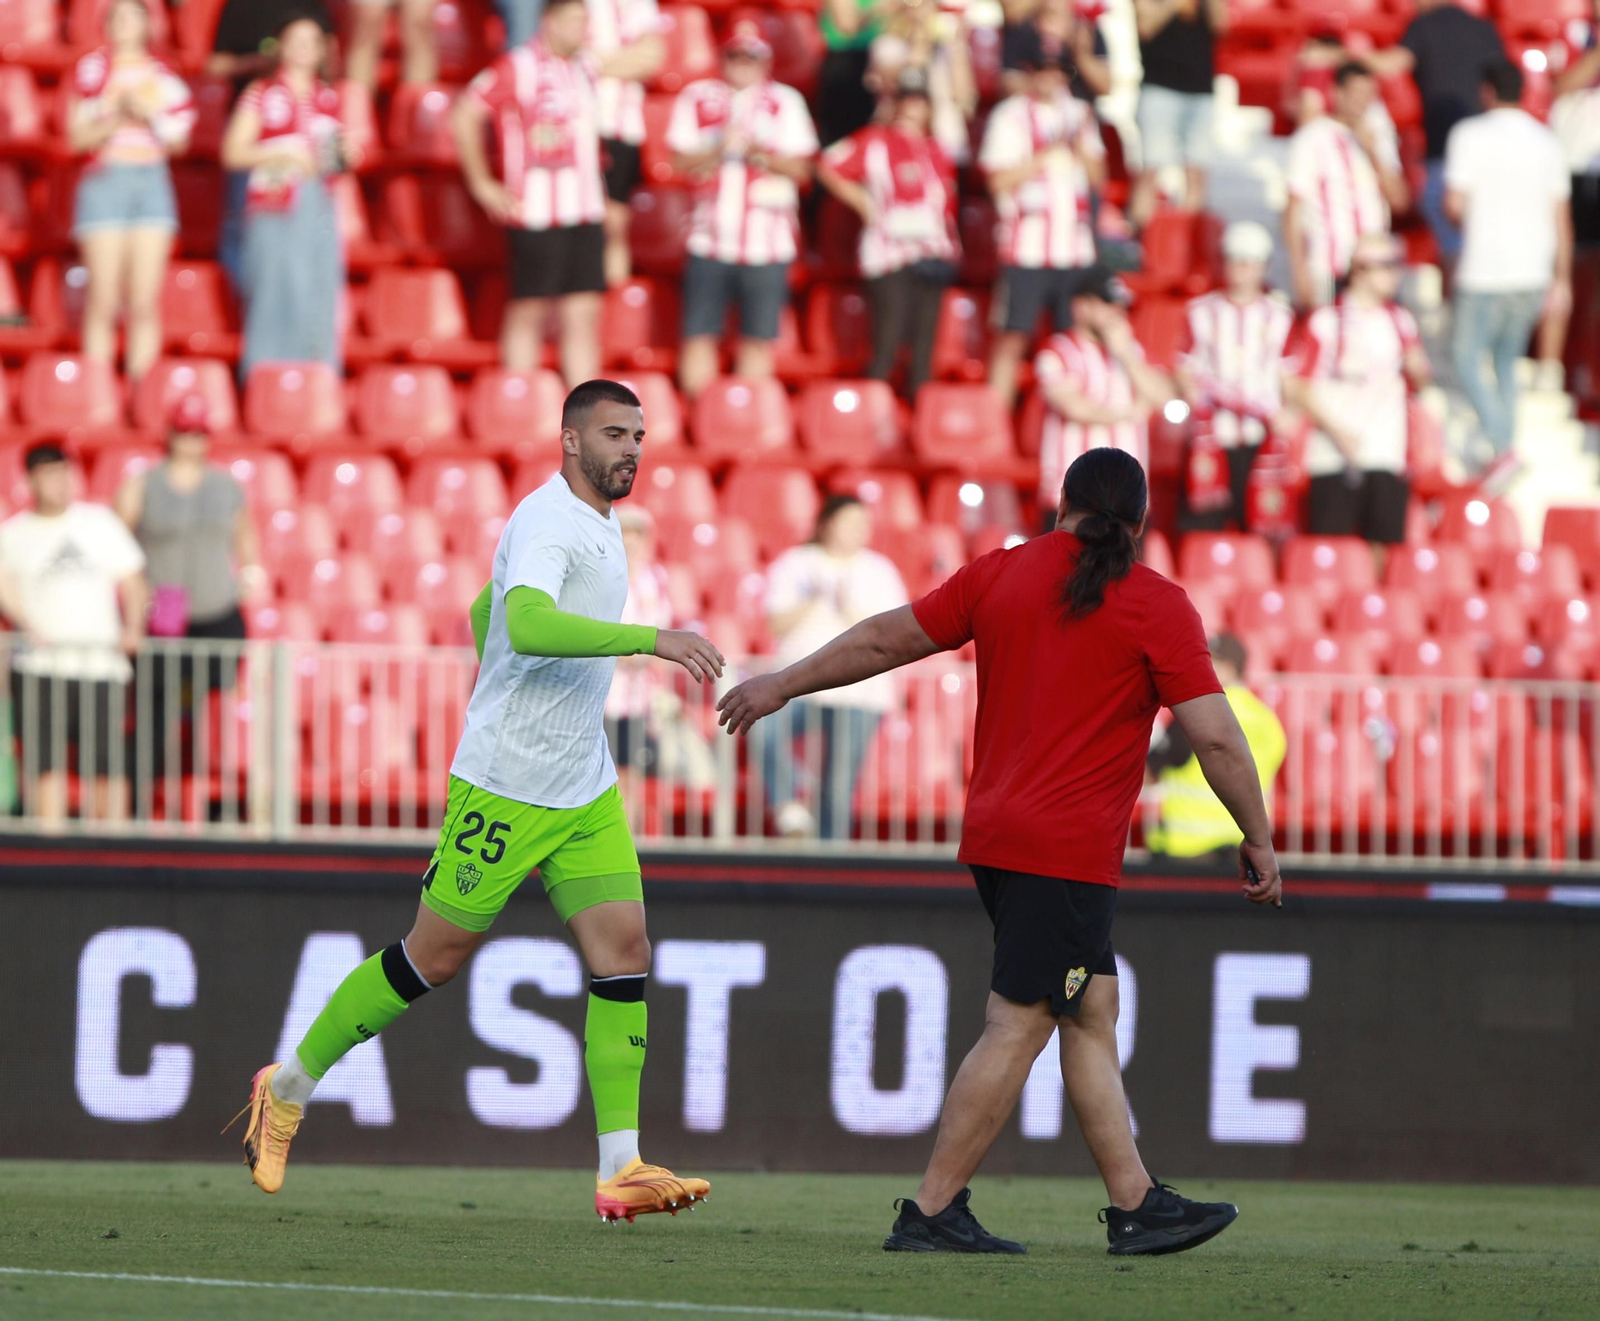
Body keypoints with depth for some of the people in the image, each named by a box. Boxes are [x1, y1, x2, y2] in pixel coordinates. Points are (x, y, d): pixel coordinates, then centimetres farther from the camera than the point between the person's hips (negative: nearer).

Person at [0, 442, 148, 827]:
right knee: (44, 761, -9)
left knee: (106, 763, -5)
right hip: (40, 665, -1)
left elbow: (131, 579, 16)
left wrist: (133, 627, -2)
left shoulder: (100, 522, 18)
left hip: (101, 661, 1)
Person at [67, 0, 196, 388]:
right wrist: (119, 117, -14)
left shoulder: (162, 77, 12)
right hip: (105, 182, -2)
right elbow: (78, 137, 0)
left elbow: (179, 142, 11)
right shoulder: (91, 71, 6)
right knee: (104, 303, -8)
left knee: (144, 305, -3)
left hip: (152, 182, 2)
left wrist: (148, 116, -6)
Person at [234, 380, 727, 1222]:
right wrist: (649, 639, -41)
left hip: (586, 790, 8)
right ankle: (290, 1087, 21)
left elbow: (483, 613, 27)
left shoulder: (595, 523, 15)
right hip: (505, 784, -8)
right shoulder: (547, 522, -16)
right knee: (436, 955, 1)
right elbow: (526, 624, -36)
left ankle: (620, 1168, -9)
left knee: (623, 949, -6)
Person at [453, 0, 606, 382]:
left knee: (584, 314, 2)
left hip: (585, 210, 6)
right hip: (535, 216, -6)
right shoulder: (517, 67, -7)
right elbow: (464, 117, -8)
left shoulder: (585, 69, 14)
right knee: (529, 313, -1)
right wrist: (482, 185, -7)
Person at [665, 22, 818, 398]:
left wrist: (757, 152, -13)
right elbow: (680, 161, 3)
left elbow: (800, 168, 1)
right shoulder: (697, 98, 9)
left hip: (767, 241, -1)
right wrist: (719, 150, -13)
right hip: (710, 238, 1)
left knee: (758, 340, -2)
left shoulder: (785, 103, 7)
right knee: (699, 335, -4)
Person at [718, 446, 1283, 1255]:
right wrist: (1258, 840, 0)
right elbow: (1216, 738, -10)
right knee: (1016, 1028, -4)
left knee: (1091, 1016, 12)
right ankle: (931, 1212, -5)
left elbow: (884, 640, 15)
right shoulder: (1156, 606, -6)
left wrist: (781, 686, 27)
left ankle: (1136, 1206, 13)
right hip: (1069, 848, -7)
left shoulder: (1001, 574, 8)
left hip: (997, 833, 7)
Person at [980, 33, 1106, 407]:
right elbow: (999, 180, -8)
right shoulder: (1010, 117, 0)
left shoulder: (1078, 114, 14)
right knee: (1013, 335, -4)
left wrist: (1083, 149, -7)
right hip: (1026, 246, -4)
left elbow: (1099, 178, 12)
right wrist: (1045, 158, -15)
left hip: (1074, 246, 4)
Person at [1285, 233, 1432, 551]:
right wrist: (1335, 429, -14)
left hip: (1387, 461, 5)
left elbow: (1419, 382, 22)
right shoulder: (1326, 322, -5)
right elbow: (1295, 385, -6)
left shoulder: (1401, 322, 12)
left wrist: (1416, 368, -2)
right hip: (1335, 461, -5)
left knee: (1387, 545, 0)